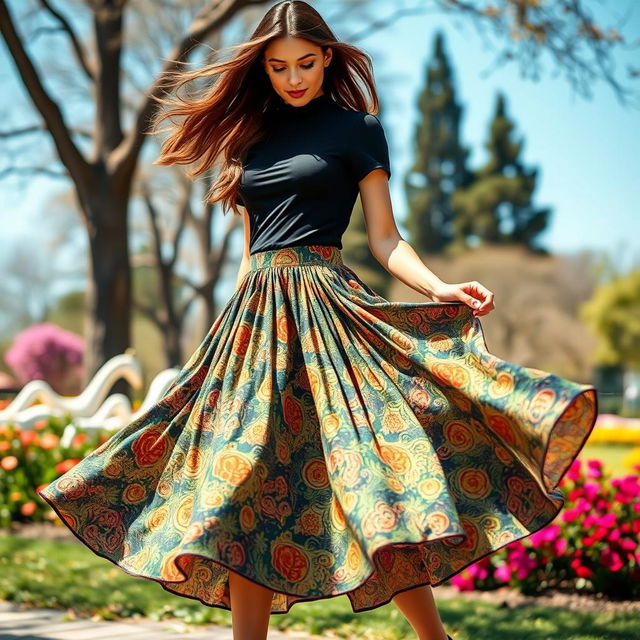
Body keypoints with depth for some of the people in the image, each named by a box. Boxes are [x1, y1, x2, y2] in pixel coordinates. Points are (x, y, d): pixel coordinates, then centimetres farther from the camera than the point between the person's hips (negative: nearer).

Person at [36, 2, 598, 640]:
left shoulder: (357, 127, 6)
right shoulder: (251, 135, 19)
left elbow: (384, 238, 1)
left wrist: (439, 287, -15)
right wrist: (232, 327, 19)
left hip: (325, 304, -5)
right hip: (255, 314, 5)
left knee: (367, 475, -13)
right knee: (244, 491, -1)